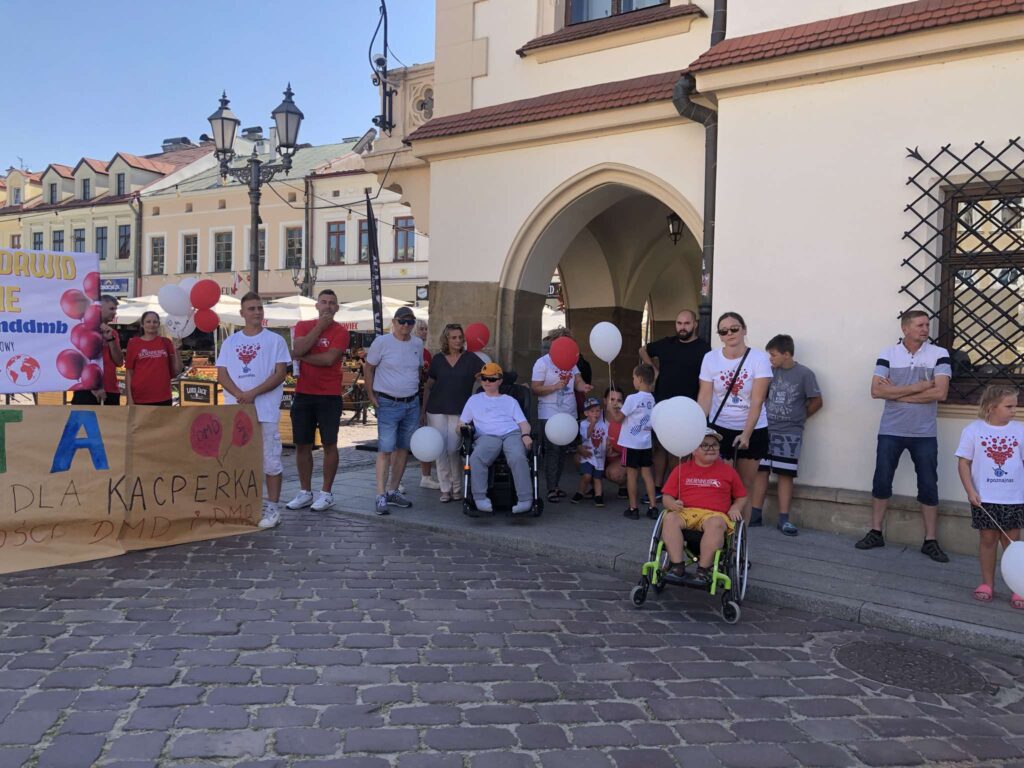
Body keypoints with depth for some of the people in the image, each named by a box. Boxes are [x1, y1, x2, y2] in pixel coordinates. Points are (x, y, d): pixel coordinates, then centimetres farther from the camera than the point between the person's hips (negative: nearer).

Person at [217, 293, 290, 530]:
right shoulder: (230, 342, 12)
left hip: (265, 410, -3)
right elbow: (222, 375, 5)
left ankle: (272, 508, 3)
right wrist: (240, 395, -12)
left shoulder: (275, 340, 3)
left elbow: (280, 373, -5)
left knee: (270, 459, -3)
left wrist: (253, 393, -14)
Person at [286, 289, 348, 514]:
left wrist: (300, 357, -8)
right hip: (303, 394, 4)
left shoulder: (340, 332, -3)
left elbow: (329, 359, -18)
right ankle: (305, 492, 19)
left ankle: (326, 493, 11)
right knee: (302, 444, 8)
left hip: (329, 396, -4)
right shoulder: (303, 326, 8)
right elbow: (299, 349, -12)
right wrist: (320, 325, -10)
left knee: (329, 444, 1)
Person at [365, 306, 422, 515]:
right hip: (388, 404, -5)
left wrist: (417, 392, 12)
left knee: (404, 449, 10)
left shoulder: (418, 344, 7)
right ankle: (381, 496, -5)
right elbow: (368, 368, 0)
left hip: (412, 404, 5)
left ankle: (393, 491, 21)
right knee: (386, 449, -9)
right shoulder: (382, 342, -7)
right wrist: (371, 396, -4)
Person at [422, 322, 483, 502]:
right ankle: (445, 489, 13)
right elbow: (428, 386, 13)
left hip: (459, 411, -2)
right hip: (436, 410, 2)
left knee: (453, 450, -7)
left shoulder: (470, 359, 2)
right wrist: (423, 410, 10)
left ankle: (457, 488, 11)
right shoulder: (437, 359, 7)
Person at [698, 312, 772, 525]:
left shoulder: (759, 358, -11)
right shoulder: (710, 358, -4)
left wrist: (746, 434, -24)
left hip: (753, 430, 0)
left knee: (745, 486, 9)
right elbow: (704, 397, -7)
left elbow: (757, 401, -16)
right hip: (719, 428, 0)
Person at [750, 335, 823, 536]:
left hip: (790, 433, -3)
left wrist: (800, 418, 6)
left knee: (785, 474, 1)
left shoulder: (804, 374, -7)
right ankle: (755, 513, 12)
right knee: (761, 470, 5)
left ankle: (783, 519, 6)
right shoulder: (769, 371, 0)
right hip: (766, 430, 3)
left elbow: (817, 401, 0)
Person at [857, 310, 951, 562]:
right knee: (881, 482, 5)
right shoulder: (888, 354, 0)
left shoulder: (939, 354, -3)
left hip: (925, 434, -1)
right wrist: (917, 387, -16)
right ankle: (875, 533, 17)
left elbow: (940, 392, -15)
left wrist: (897, 393, -12)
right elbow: (876, 390, -10)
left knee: (928, 486, 4)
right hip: (890, 431, 1)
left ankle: (930, 541, 14)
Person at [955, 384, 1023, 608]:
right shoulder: (973, 430, -4)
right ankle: (987, 583, 20)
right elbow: (964, 462, -2)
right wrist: (970, 491, -9)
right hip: (984, 499, -1)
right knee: (988, 539, 8)